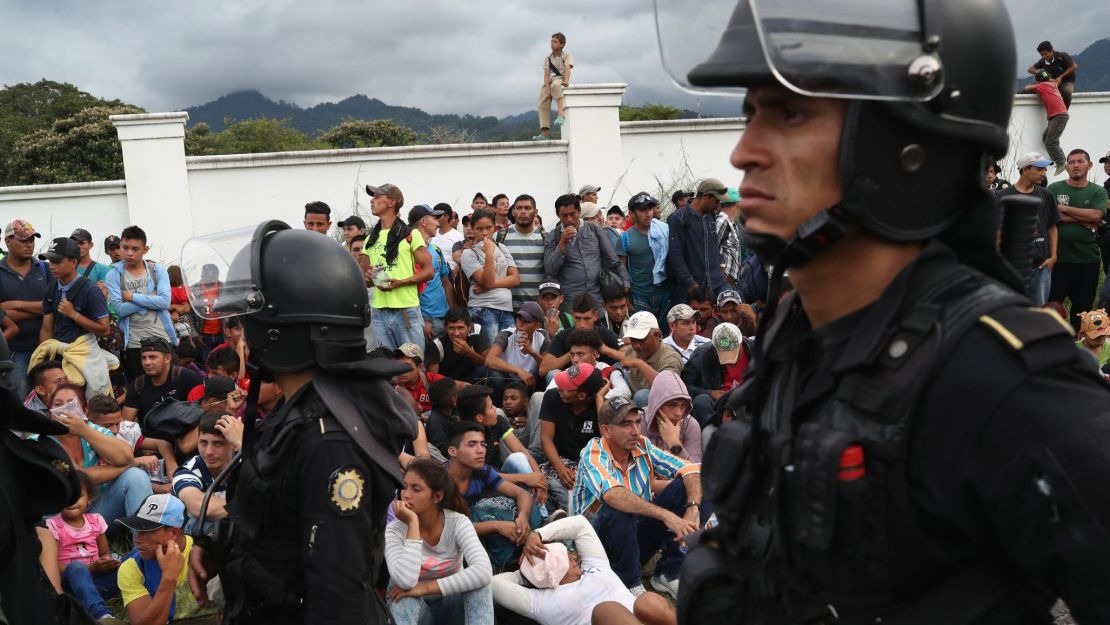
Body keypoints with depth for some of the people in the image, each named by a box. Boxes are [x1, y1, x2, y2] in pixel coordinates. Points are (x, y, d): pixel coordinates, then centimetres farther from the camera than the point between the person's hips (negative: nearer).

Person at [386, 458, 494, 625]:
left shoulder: (458, 522, -17)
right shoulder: (394, 530, -18)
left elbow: (484, 572, -35)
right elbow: (406, 582, -37)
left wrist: (427, 587, -35)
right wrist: (413, 524, -33)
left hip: (452, 603, 1)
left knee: (478, 583, -30)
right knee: (404, 593, -34)